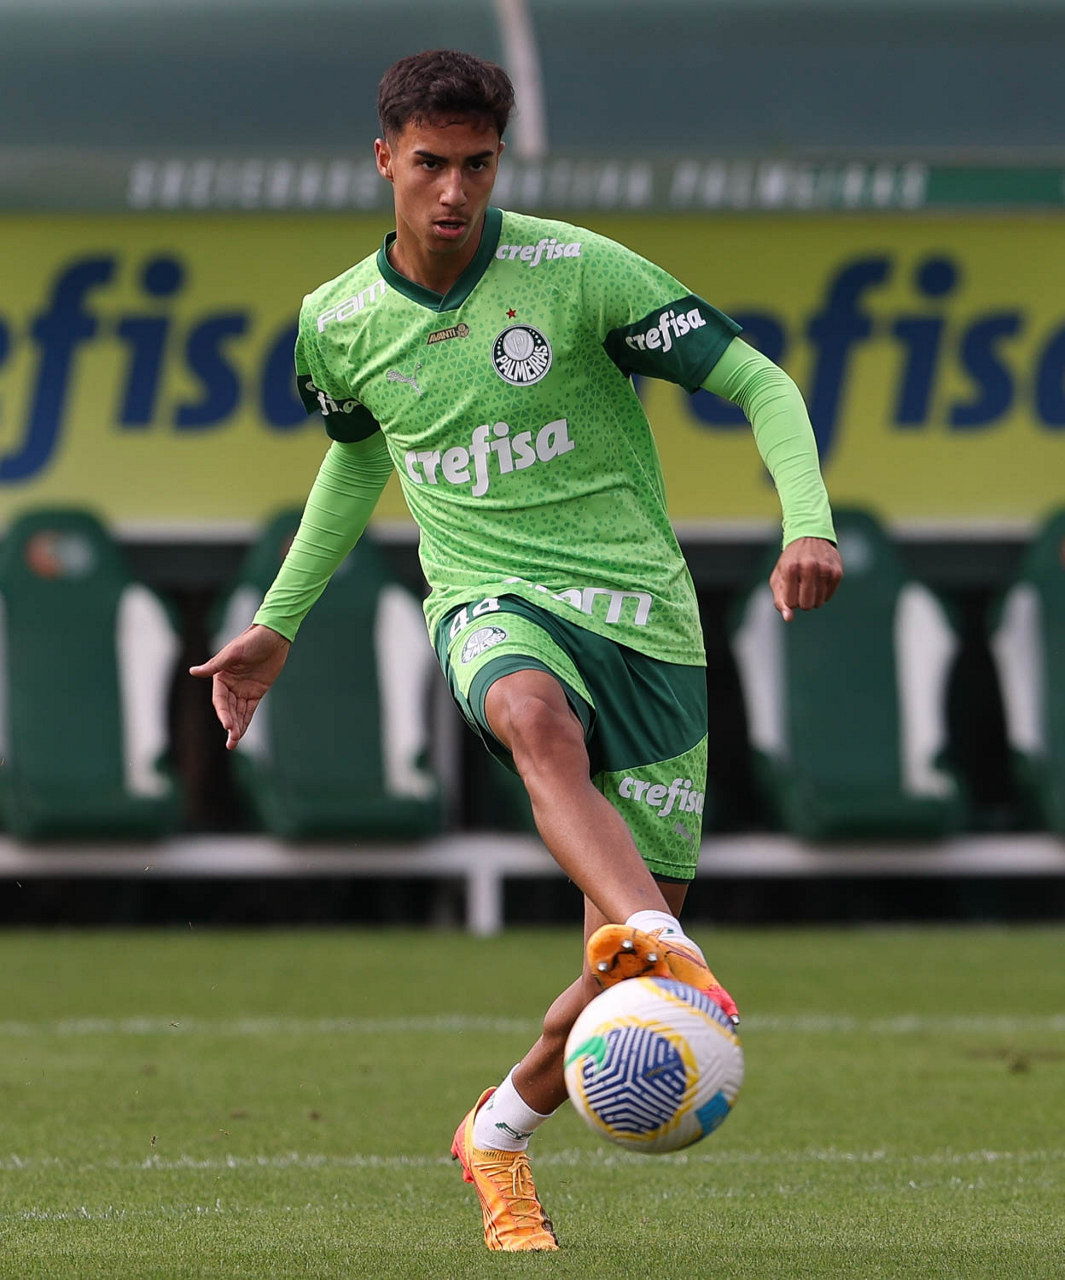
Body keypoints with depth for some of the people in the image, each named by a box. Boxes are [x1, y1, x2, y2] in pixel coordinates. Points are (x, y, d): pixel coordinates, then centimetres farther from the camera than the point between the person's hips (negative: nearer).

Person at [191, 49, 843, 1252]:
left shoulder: (577, 271, -8)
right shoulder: (340, 321, 5)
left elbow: (760, 385, -6)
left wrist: (807, 525, -23)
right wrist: (276, 623, 29)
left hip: (639, 610, -1)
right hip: (491, 603, 1)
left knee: (628, 969, -2)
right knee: (537, 719, -40)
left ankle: (500, 1132, 27)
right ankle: (672, 961, -61)